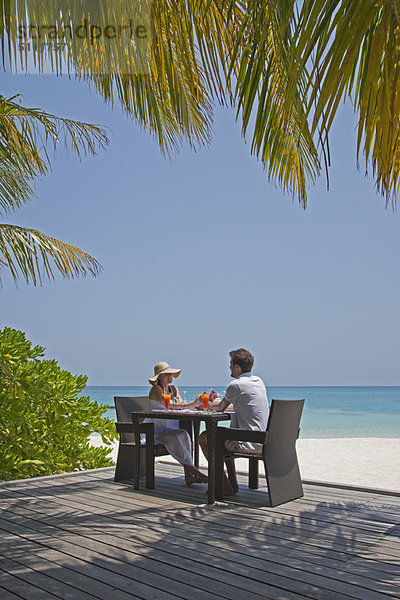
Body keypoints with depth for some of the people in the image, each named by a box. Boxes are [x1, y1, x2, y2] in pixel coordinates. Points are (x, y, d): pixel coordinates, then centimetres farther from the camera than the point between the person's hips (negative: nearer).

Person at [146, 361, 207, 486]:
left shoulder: (174, 389, 14)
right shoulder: (156, 389, -8)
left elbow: (180, 405, -2)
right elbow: (169, 405, -26)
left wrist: (196, 404, -23)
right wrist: (189, 405, -37)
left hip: (170, 429, 5)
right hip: (155, 432, -5)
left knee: (183, 435, -26)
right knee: (175, 437, -33)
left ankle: (188, 475, -32)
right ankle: (192, 470, -31)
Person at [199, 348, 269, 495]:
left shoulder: (236, 385, -14)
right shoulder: (259, 381, 12)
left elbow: (220, 408, 2)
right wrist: (210, 404, 33)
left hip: (247, 443, -9)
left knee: (203, 438, 5)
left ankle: (225, 487, 6)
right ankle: (233, 484, 28)